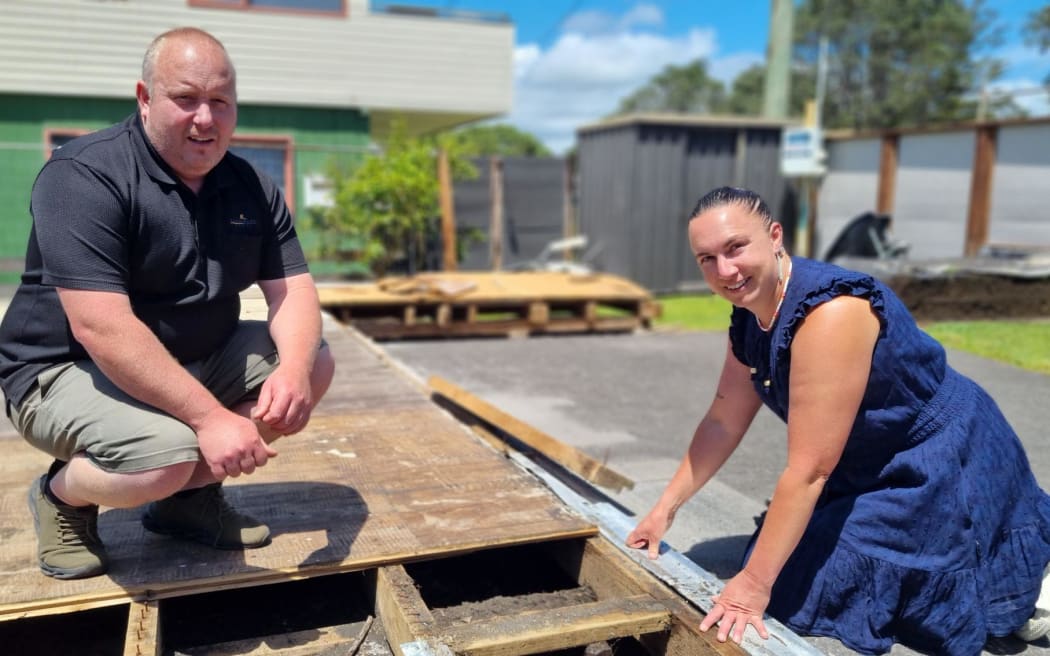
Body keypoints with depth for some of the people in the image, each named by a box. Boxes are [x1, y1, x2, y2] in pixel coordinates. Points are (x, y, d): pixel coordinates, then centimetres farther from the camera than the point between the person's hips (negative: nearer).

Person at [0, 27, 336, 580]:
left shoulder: (251, 188, 0)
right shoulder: (84, 176, -21)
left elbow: (291, 290, -4)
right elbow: (102, 329, -31)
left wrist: (293, 370, -26)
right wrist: (209, 416, -36)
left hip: (196, 360, 7)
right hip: (68, 370, -7)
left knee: (315, 361, -4)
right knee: (168, 456, -33)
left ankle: (192, 493, 5)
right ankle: (62, 495, 4)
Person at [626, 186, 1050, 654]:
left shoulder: (831, 313, -32)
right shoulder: (750, 315, -5)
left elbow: (808, 469, -31)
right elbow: (723, 423, 5)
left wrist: (754, 583, -26)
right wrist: (665, 509, 4)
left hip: (943, 473, -8)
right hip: (869, 471, 9)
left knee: (806, 592, -8)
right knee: (791, 564, 14)